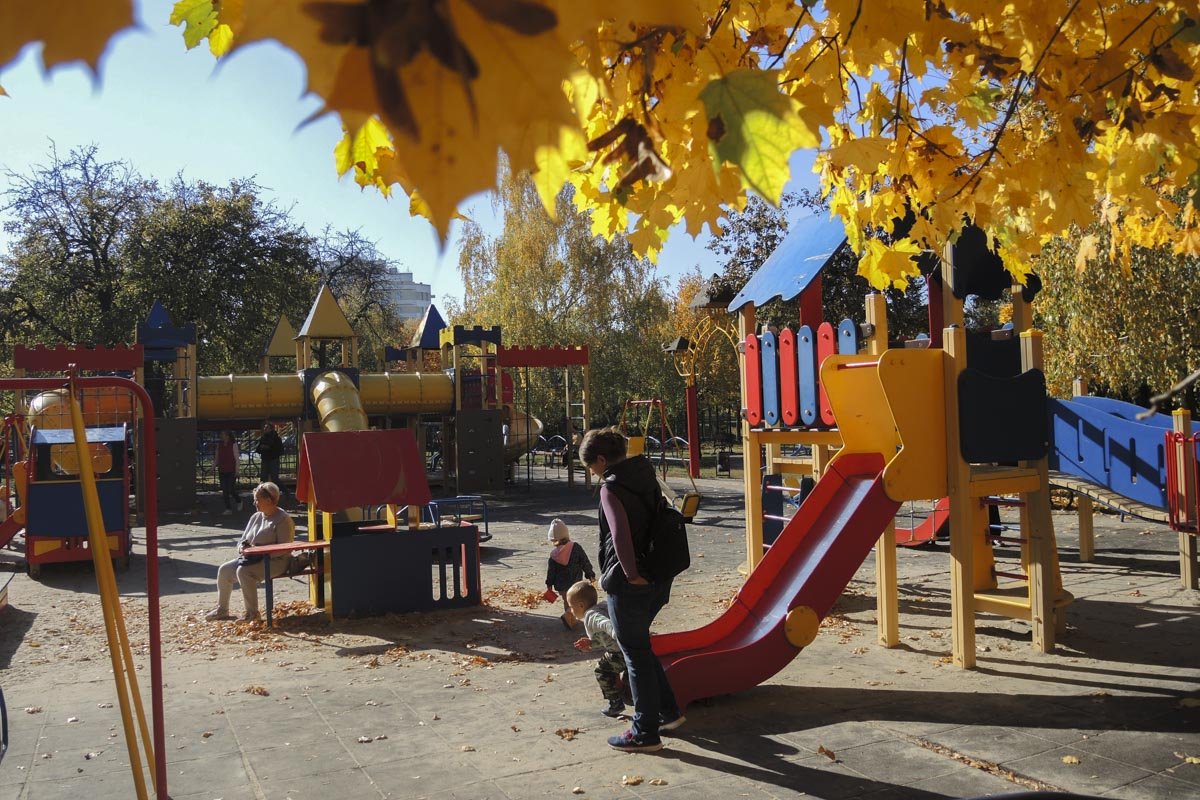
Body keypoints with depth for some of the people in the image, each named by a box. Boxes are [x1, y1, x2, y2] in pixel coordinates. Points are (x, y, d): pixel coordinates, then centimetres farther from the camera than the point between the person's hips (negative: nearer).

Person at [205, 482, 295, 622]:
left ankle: (252, 612, -21)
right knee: (224, 570, -4)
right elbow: (242, 540, 21)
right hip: (251, 559, 9)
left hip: (275, 561, -9)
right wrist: (242, 547, -3)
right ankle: (222, 609, 9)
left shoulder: (283, 519, -11)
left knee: (243, 571, -30)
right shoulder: (256, 517, 15)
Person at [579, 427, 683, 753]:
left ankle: (645, 733, 14)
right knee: (640, 647, 24)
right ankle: (668, 711, 31)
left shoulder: (611, 488, -15)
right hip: (658, 580, 9)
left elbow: (620, 533, -28)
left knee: (636, 654, 3)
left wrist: (631, 573, -19)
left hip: (628, 584, -8)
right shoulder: (646, 478, 10)